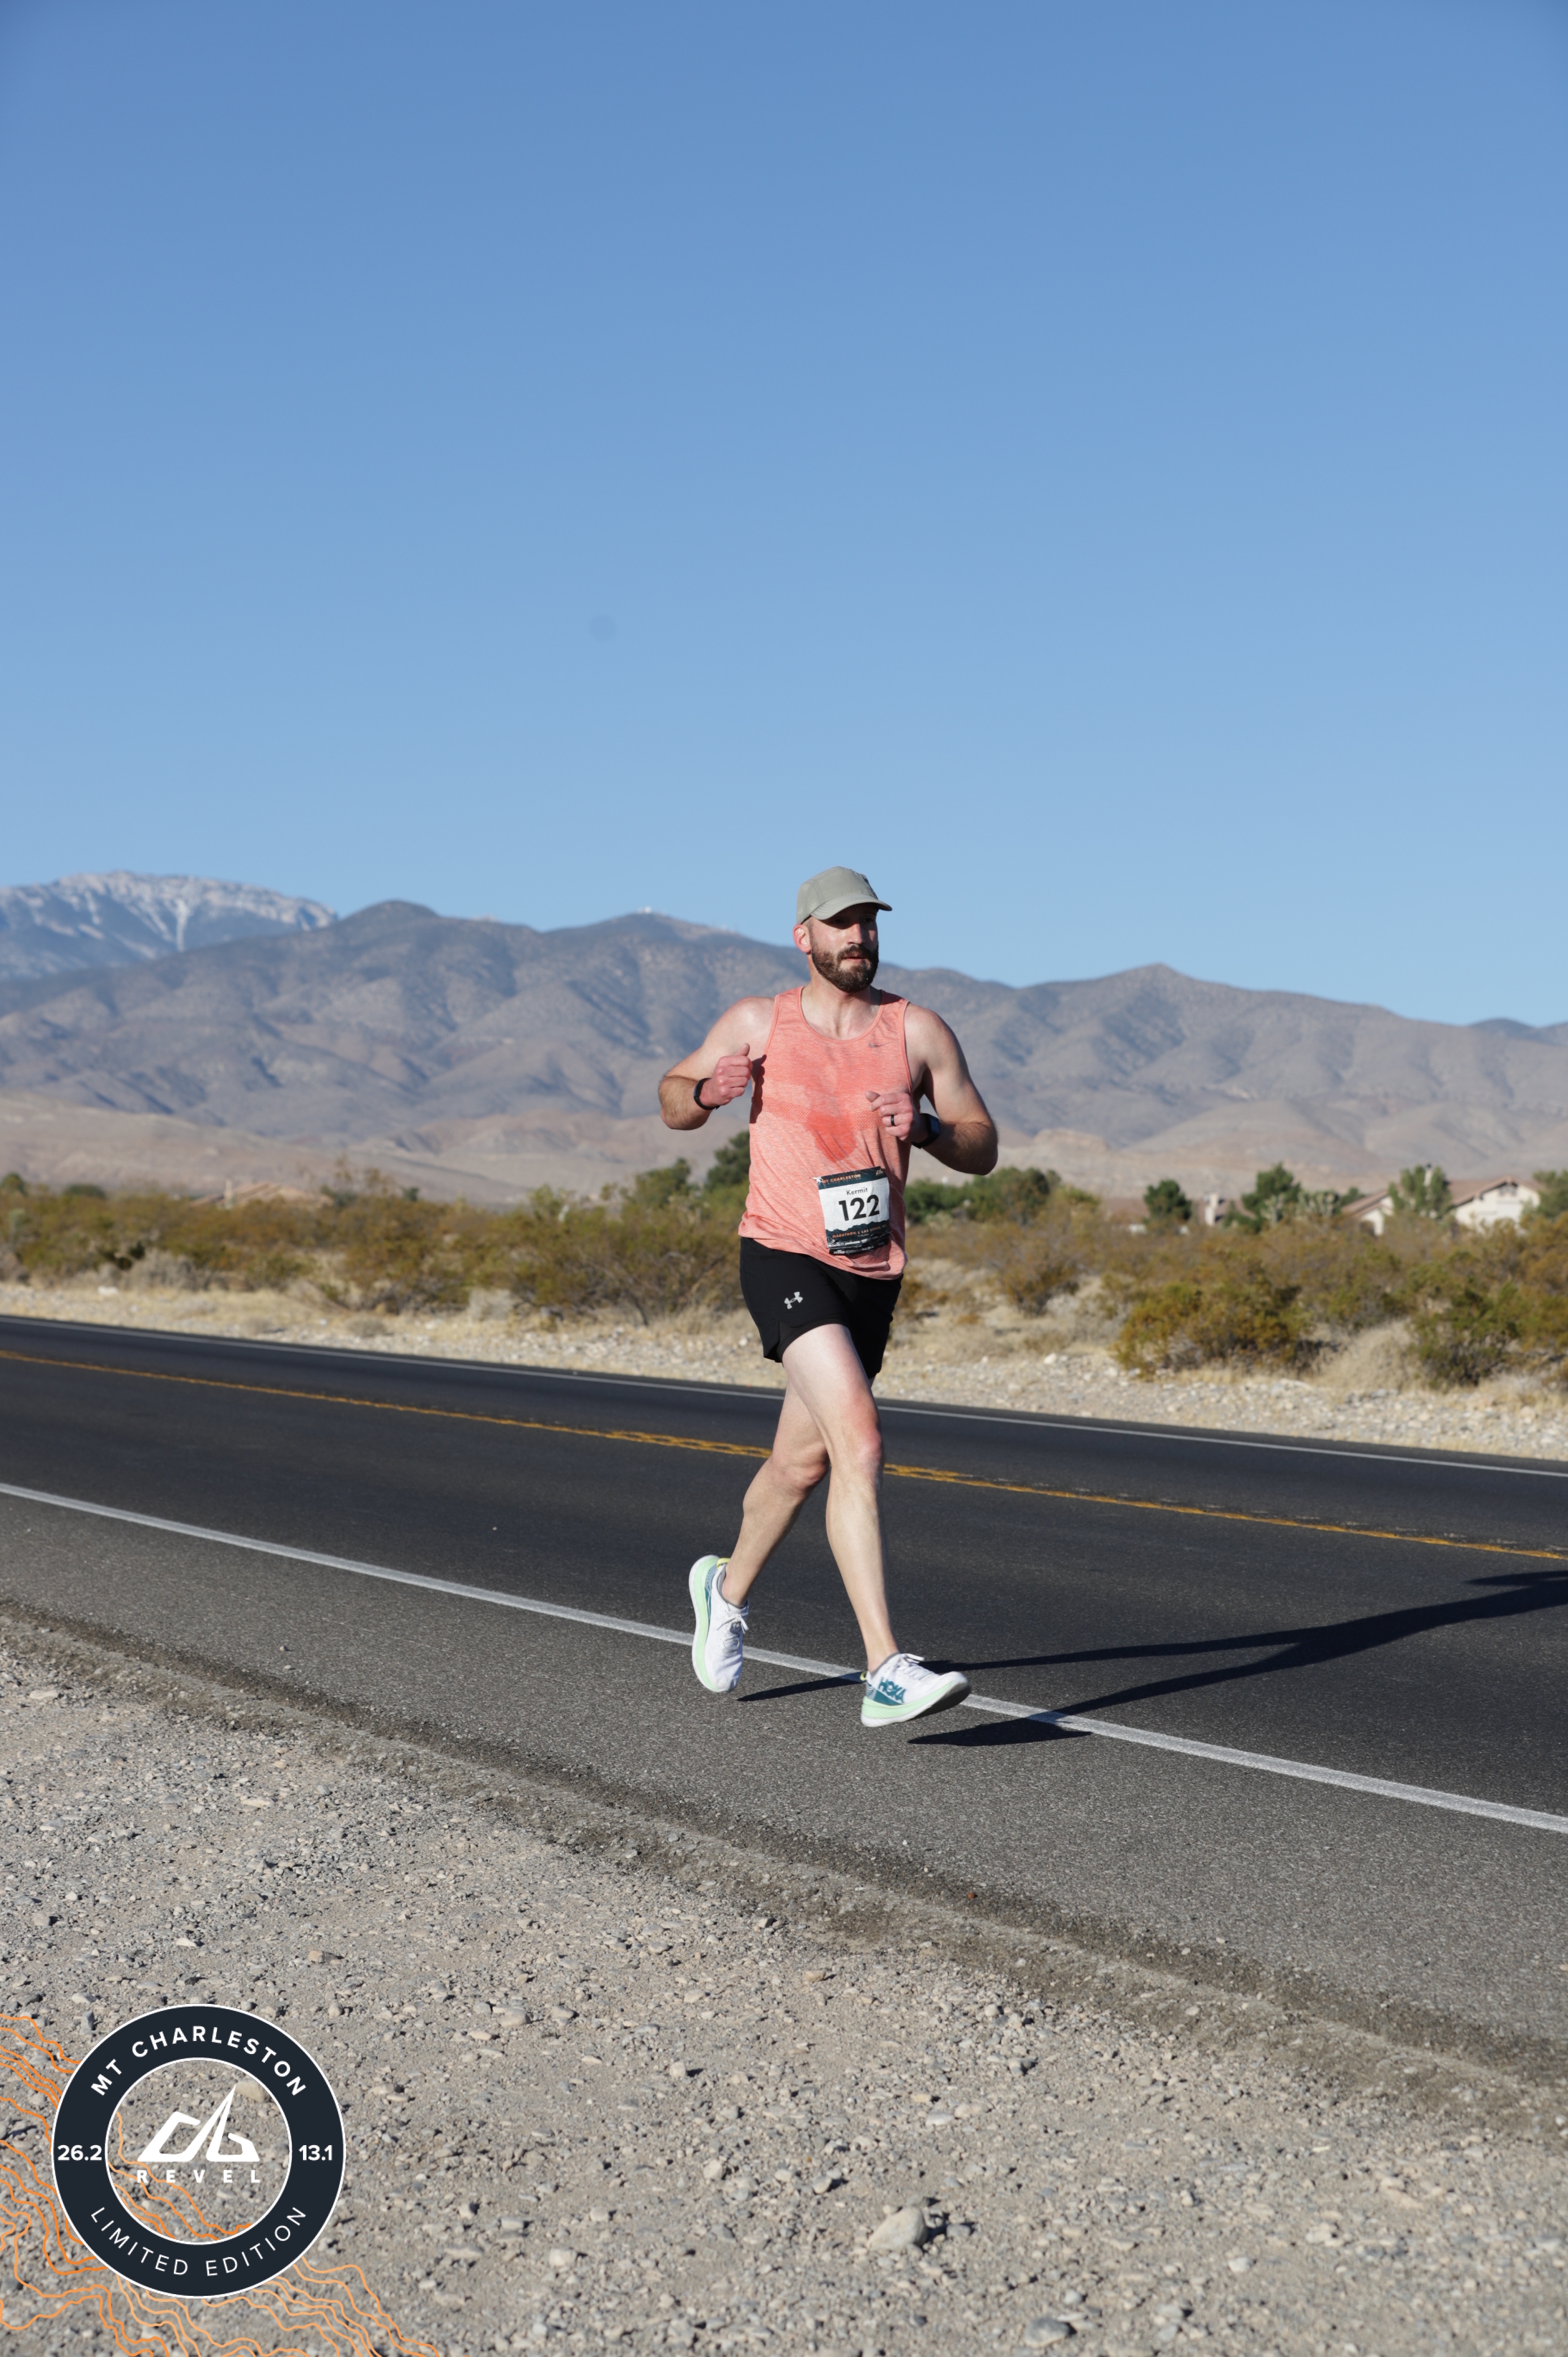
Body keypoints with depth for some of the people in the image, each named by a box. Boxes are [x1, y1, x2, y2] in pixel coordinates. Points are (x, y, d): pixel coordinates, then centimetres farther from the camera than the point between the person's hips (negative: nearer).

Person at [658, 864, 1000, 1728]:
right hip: (785, 1260, -4)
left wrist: (927, 1128, -16)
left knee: (802, 1463, 20)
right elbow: (672, 1101, 13)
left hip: (874, 1275, 4)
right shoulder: (755, 1024, 0)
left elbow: (983, 1147, 5)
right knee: (860, 1442, -23)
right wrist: (706, 1093, -10)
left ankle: (728, 1586, 49)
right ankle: (887, 1671, -27)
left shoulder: (918, 1030, 3)